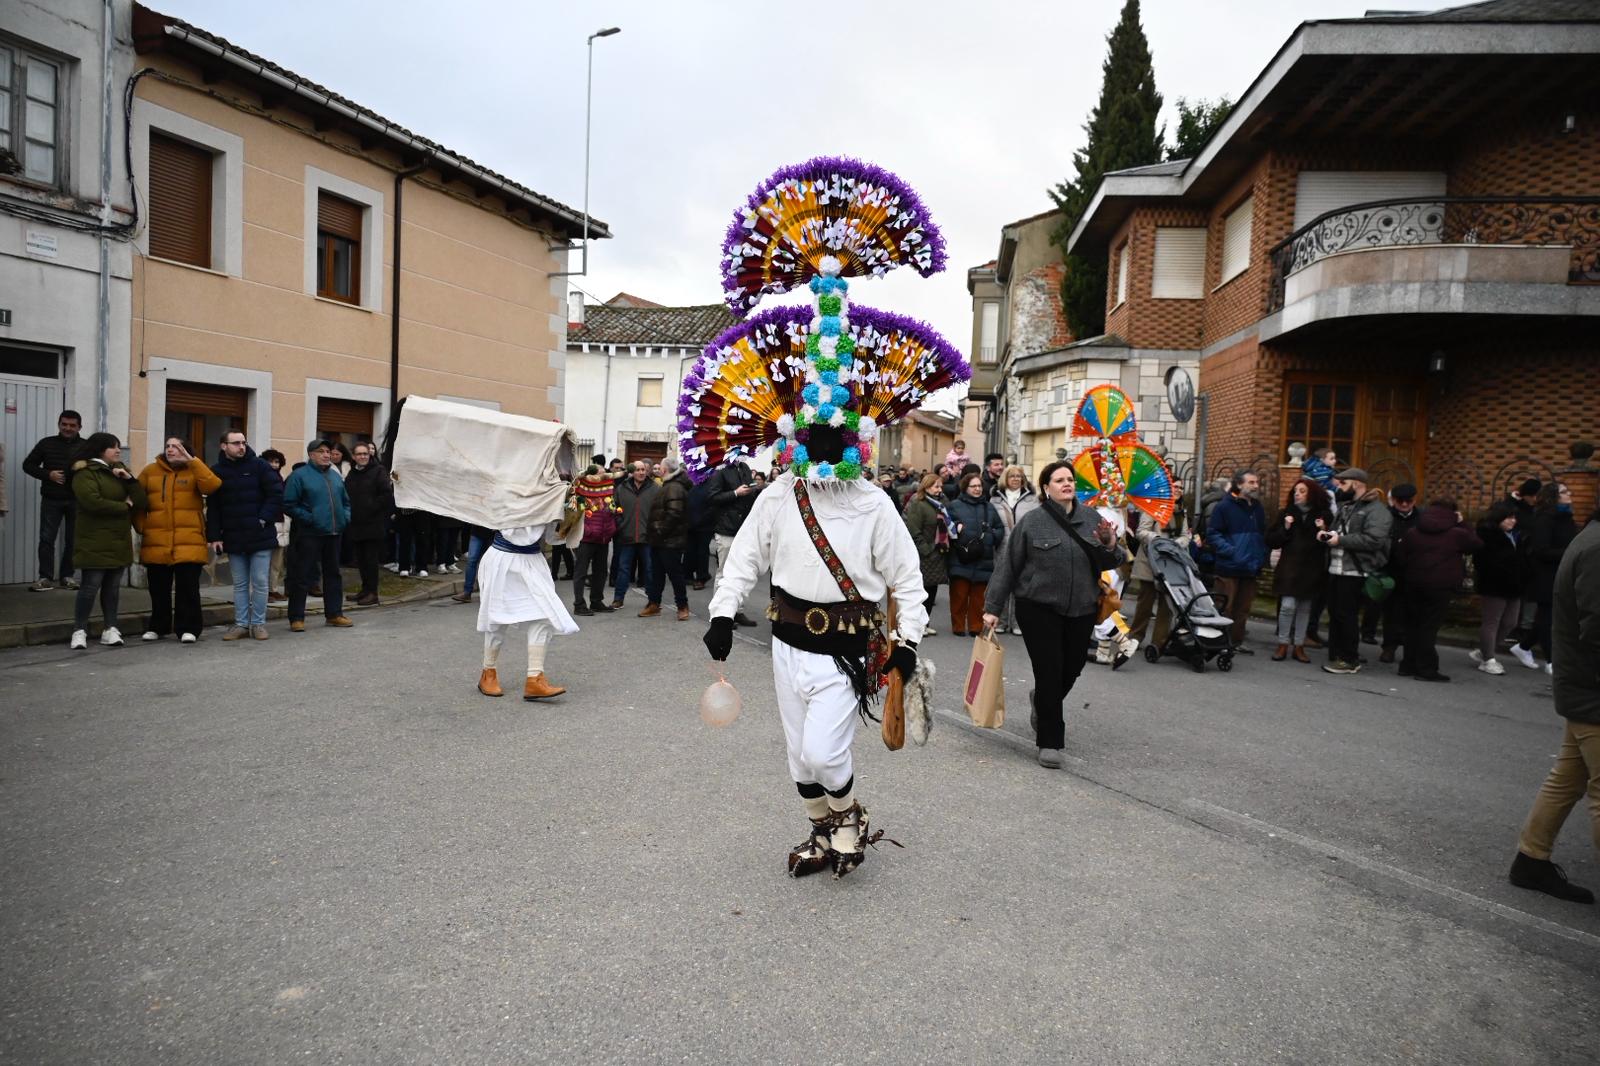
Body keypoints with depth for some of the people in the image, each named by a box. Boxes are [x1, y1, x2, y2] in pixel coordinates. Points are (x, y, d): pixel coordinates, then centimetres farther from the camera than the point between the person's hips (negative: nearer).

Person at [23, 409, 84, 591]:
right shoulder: (46, 443, 5)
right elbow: (28, 465, 8)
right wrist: (48, 474, -7)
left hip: (76, 500, 0)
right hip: (51, 500, 0)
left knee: (73, 539, 5)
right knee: (47, 538, -2)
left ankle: (67, 576, 15)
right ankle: (46, 577, 2)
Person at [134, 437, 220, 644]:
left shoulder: (194, 471, 3)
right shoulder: (150, 471, 8)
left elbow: (211, 486, -18)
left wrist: (192, 460, -18)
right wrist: (141, 526, 2)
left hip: (189, 542, -3)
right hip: (156, 542, 3)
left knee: (188, 587, -1)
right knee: (158, 588, 12)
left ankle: (188, 628, 6)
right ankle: (158, 627, 24)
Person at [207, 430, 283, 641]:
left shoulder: (259, 465, -3)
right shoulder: (217, 471, 4)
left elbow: (277, 493, -4)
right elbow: (212, 507, 5)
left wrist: (265, 518, -11)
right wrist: (214, 536, -1)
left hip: (261, 536, -2)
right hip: (233, 538, 3)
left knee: (260, 582, 2)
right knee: (240, 584, 10)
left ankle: (258, 623, 11)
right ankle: (241, 623, 17)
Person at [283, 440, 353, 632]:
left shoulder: (335, 476, 15)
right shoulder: (300, 475, -6)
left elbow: (345, 501, 24)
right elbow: (288, 505, -10)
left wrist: (346, 517, 7)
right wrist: (308, 518, -16)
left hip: (333, 534, 7)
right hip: (309, 535, -7)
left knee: (333, 574, 13)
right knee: (303, 576, -3)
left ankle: (334, 614, 22)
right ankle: (296, 618, 4)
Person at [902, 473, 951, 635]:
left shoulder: (940, 504, 16)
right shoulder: (917, 505, -11)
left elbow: (946, 527, 22)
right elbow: (914, 532, -18)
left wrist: (946, 547, 8)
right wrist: (926, 550, -18)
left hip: (938, 554, 8)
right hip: (924, 556, -8)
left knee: (932, 591, 11)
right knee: (922, 590, -3)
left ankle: (925, 622, 19)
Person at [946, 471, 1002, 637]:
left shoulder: (989, 508, 15)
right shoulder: (954, 505, 4)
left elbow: (1000, 529, 16)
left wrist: (991, 535, -2)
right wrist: (955, 527, -14)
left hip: (982, 561, 3)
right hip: (960, 560, -3)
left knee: (978, 596, 7)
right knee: (959, 595, 0)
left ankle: (976, 627, 17)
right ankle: (958, 626, 13)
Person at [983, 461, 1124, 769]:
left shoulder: (1092, 518, 5)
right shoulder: (1032, 521, -7)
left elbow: (1109, 564, 11)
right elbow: (1007, 565, -4)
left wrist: (1110, 544, -12)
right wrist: (992, 607, -4)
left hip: (1081, 610, 4)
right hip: (1039, 609, -4)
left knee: (1071, 670, 12)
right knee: (1049, 672, -5)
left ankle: (1042, 700, 45)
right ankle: (1050, 743, 9)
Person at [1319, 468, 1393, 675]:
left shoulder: (1376, 509, -10)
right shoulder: (1344, 506, 20)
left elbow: (1374, 540, -22)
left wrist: (1341, 540, -20)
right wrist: (1327, 534, 7)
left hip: (1355, 572, -9)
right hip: (1335, 570, 9)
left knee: (1346, 616, -6)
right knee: (1334, 614, 10)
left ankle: (1350, 661, 4)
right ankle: (1335, 656, 17)